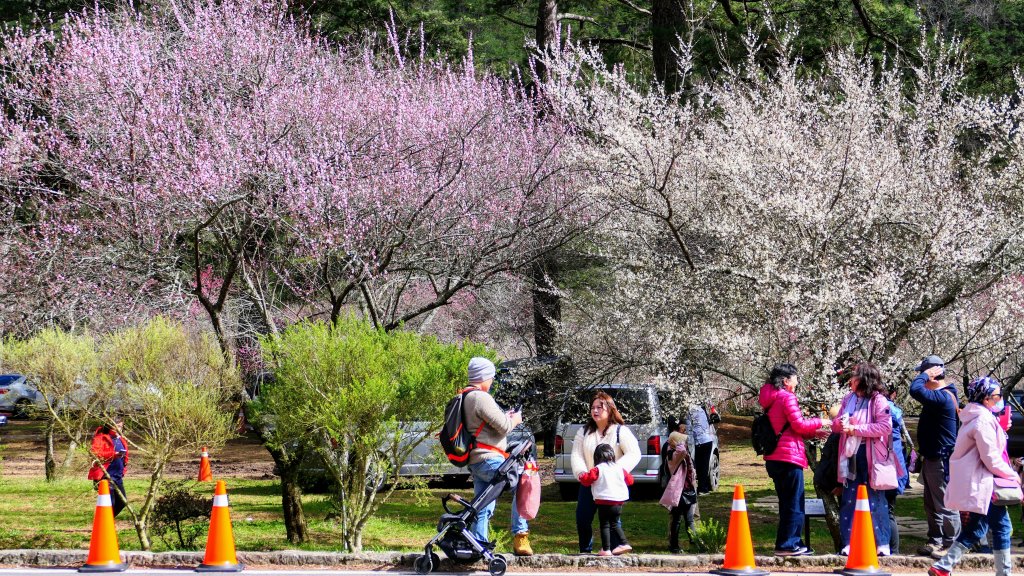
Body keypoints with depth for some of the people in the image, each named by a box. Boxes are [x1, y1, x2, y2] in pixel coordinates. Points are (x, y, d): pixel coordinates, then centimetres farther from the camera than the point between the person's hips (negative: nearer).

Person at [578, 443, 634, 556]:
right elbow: (629, 480, 17)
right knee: (615, 524, 20)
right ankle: (624, 543, 15)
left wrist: (581, 477, 13)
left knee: (605, 525, 0)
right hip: (619, 501, 5)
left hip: (604, 502, -5)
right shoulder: (619, 468, 7)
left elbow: (586, 480, -9)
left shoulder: (598, 469, -7)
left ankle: (606, 549, -3)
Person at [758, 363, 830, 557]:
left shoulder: (771, 399, 19)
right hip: (789, 455, -9)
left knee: (786, 502, 14)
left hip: (774, 458, 9)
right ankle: (787, 544, -6)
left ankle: (793, 543, 17)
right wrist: (819, 423, 2)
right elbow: (798, 425, -13)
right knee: (794, 503, -4)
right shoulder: (787, 397, -10)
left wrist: (813, 432, 19)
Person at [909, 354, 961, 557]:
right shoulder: (941, 396, 12)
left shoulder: (943, 397, -22)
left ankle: (951, 544, -2)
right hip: (932, 457, 11)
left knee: (945, 505, -6)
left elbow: (915, 390, -32)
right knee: (931, 505, 17)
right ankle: (935, 542, 25)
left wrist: (925, 373, -20)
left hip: (941, 460, -11)